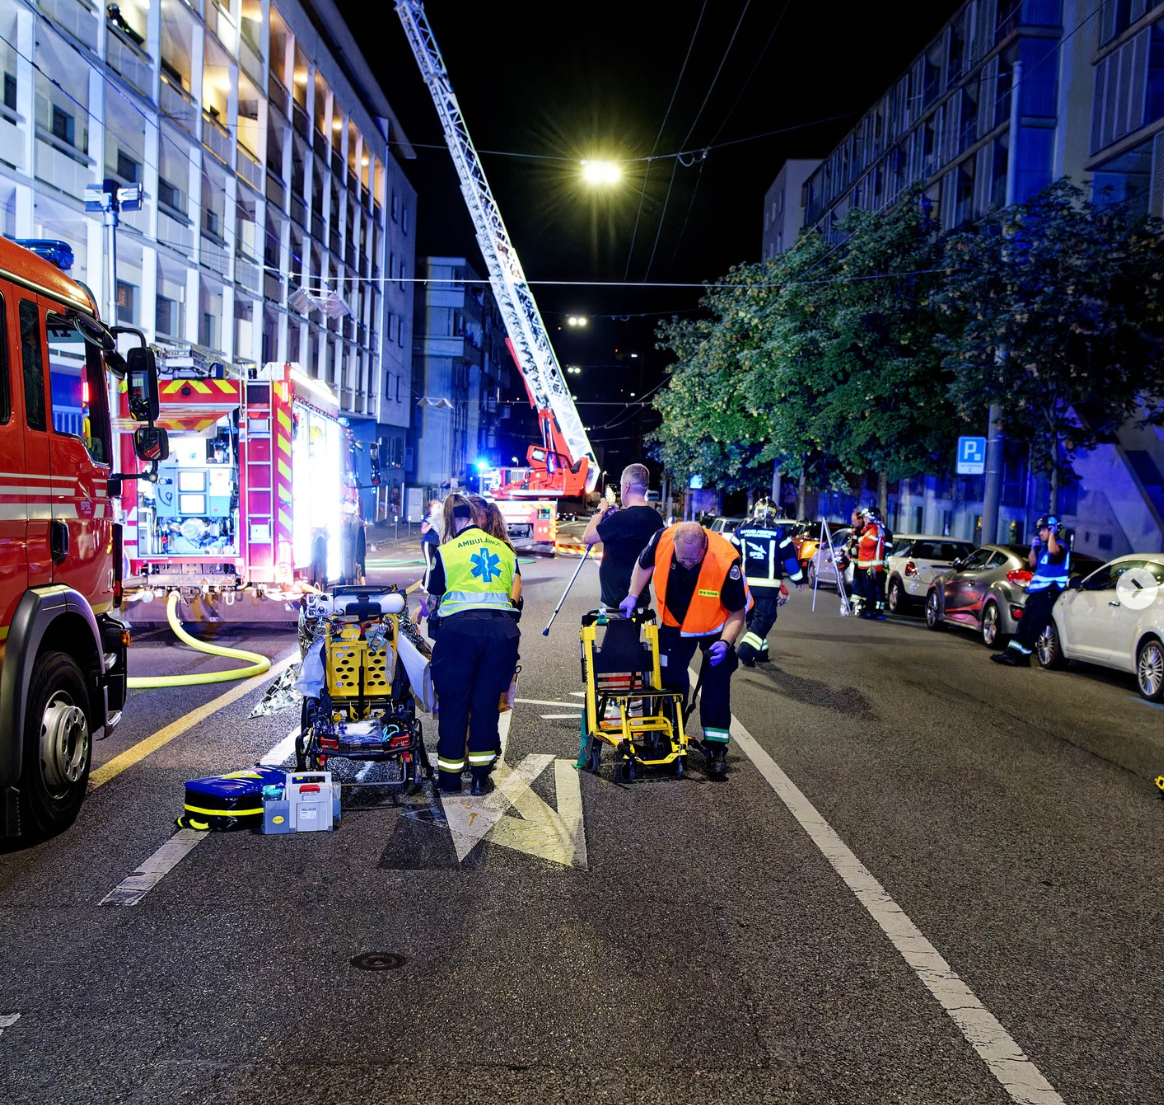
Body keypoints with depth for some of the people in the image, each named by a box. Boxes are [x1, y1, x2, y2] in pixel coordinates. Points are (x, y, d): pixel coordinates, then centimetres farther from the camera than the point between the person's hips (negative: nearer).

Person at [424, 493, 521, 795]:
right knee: (486, 702, 10)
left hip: (460, 628, -3)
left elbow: (433, 596, 15)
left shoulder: (446, 552, 5)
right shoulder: (505, 549, 14)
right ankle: (481, 775, 14)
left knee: (453, 702, 7)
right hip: (502, 627, 3)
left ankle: (450, 777, 13)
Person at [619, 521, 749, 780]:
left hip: (714, 626, -3)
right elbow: (644, 565, -2)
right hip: (674, 622, 3)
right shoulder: (662, 539, -29)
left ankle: (716, 748, 0)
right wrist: (632, 596, -8)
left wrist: (726, 642, -36)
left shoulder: (726, 561, -37)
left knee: (716, 681, -8)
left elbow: (737, 611, -23)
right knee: (670, 678, 8)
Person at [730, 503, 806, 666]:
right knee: (764, 618, -3)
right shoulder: (778, 533, -4)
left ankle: (761, 654, 21)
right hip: (768, 585, -4)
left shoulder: (741, 531, 4)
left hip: (746, 584, 4)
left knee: (753, 617, 17)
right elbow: (790, 557, 0)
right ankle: (745, 651, -19)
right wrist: (799, 579, 11)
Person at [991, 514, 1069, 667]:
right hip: (1037, 591, 10)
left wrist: (1052, 534, -19)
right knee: (1024, 622, 6)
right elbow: (1033, 564, 27)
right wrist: (1033, 548, 12)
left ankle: (1023, 655, -8)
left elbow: (1054, 551, -33)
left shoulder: (1060, 545, -8)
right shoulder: (1043, 547, 20)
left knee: (1035, 624, -9)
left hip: (1049, 591, -10)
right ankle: (1013, 651, 5)